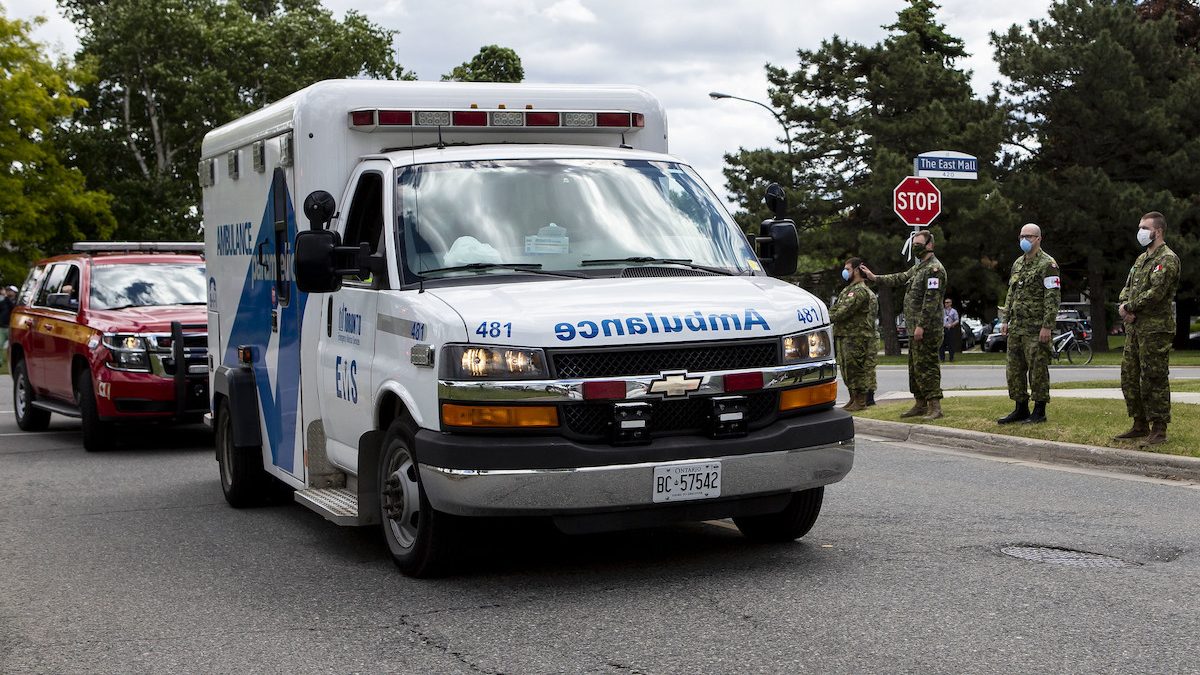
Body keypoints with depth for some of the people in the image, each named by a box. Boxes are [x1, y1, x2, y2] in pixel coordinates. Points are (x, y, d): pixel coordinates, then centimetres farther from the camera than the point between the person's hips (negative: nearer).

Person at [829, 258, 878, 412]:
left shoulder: (860, 291, -14)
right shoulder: (849, 289, 20)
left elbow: (845, 310, -22)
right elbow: (836, 308, 20)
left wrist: (828, 318, -16)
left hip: (856, 337, -10)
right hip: (844, 335, 10)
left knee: (857, 369, -6)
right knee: (847, 369, 13)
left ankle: (860, 402, -2)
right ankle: (853, 399, 20)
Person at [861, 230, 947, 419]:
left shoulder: (934, 269, -13)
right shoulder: (918, 267, 19)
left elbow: (931, 300, -20)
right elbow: (900, 278, 31)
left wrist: (921, 326, -23)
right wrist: (874, 277, 26)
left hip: (927, 329, -10)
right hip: (916, 327, 10)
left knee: (926, 366, -12)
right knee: (915, 366, 14)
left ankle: (934, 406, -12)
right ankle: (920, 404, 22)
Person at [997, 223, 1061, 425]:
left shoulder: (1047, 264, -8)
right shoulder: (1018, 263, 17)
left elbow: (1053, 298, -13)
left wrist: (1047, 326, -19)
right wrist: (1006, 320, 15)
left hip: (1036, 329, -8)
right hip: (1016, 328, 8)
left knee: (1038, 370, -3)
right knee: (1014, 369, 9)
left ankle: (1039, 412, 3)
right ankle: (1020, 409, 18)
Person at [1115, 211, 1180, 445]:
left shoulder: (1167, 259, -10)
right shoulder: (1141, 259, 20)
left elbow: (1156, 292, -19)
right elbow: (1128, 286, 19)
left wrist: (1130, 307, -11)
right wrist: (1123, 305, -2)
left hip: (1155, 328, -9)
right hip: (1135, 327, 9)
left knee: (1154, 379, -7)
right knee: (1129, 376, 11)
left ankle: (1159, 430, -2)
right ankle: (1140, 425, 21)